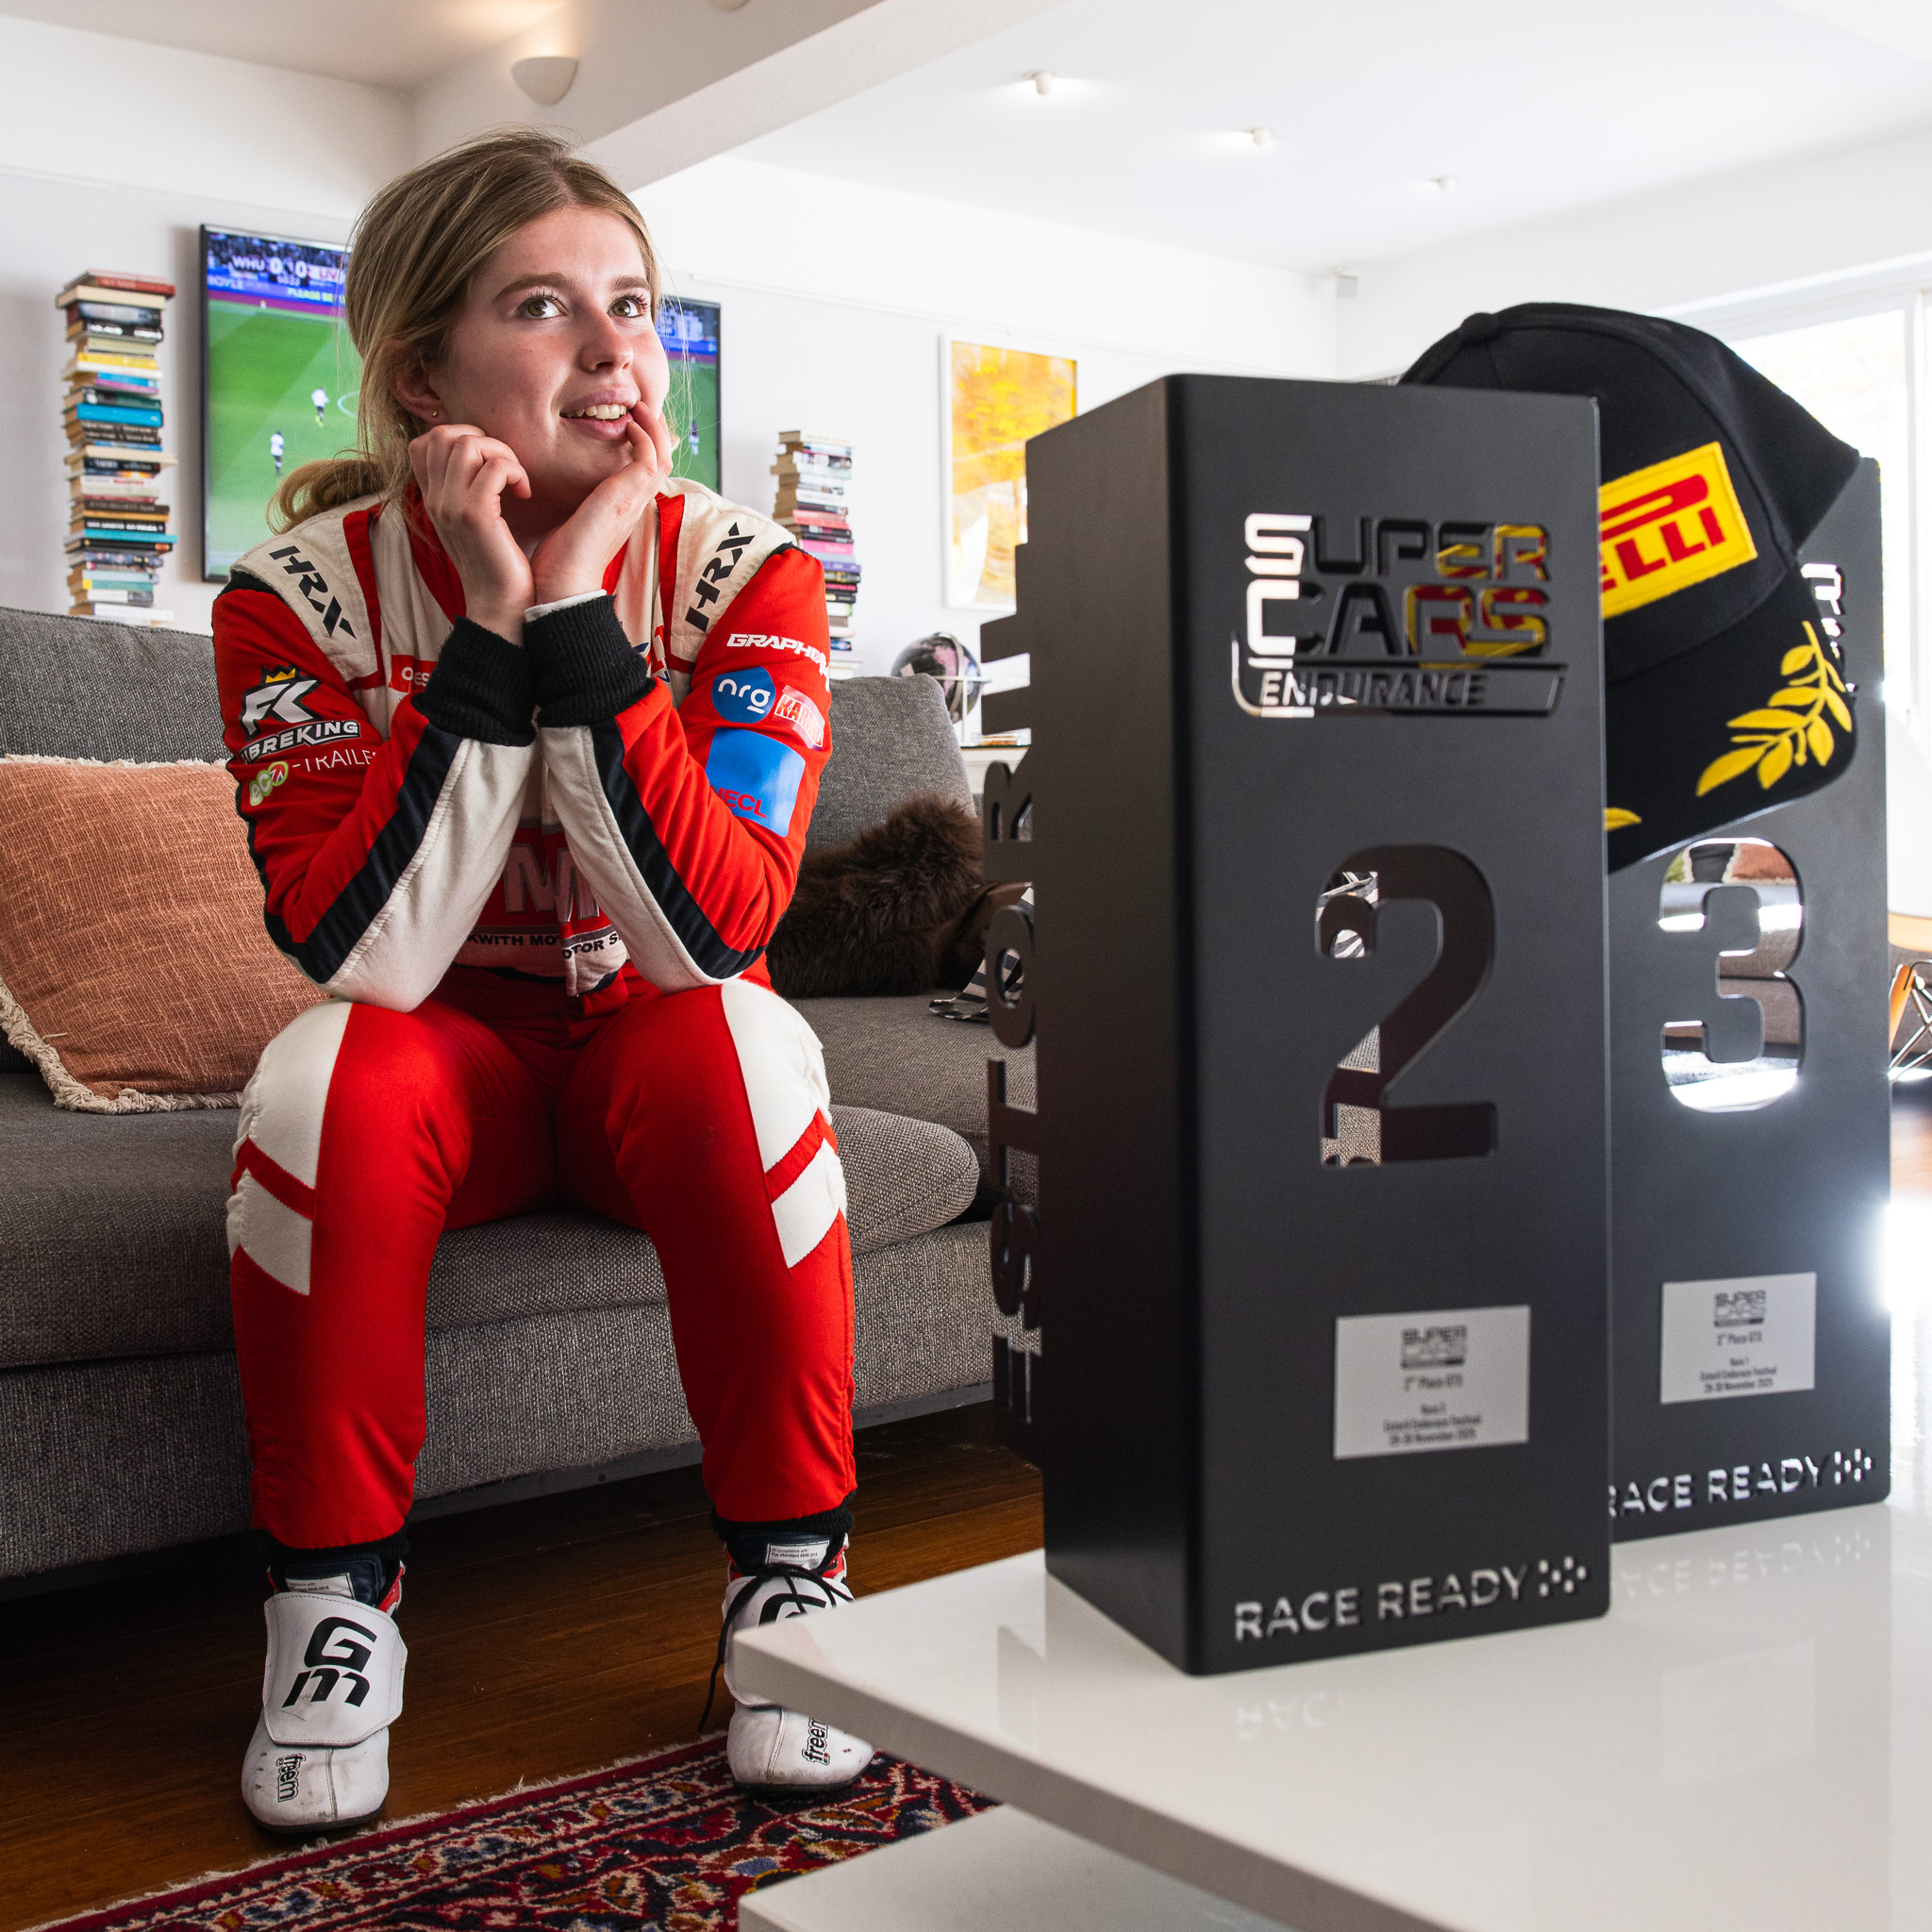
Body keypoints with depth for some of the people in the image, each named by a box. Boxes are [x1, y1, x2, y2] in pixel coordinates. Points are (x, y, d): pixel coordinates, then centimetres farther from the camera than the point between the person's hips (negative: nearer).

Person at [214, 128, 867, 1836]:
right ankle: (334, 1593, -12)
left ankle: (791, 1568, -15)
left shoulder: (746, 572, -15)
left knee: (739, 1040, -32)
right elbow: (368, 956, -27)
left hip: (657, 1055, 0)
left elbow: (710, 936, -27)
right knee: (331, 1074, -32)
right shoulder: (300, 588, -14)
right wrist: (489, 632, -31)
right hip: (444, 1058, 0)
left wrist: (577, 608, -31)